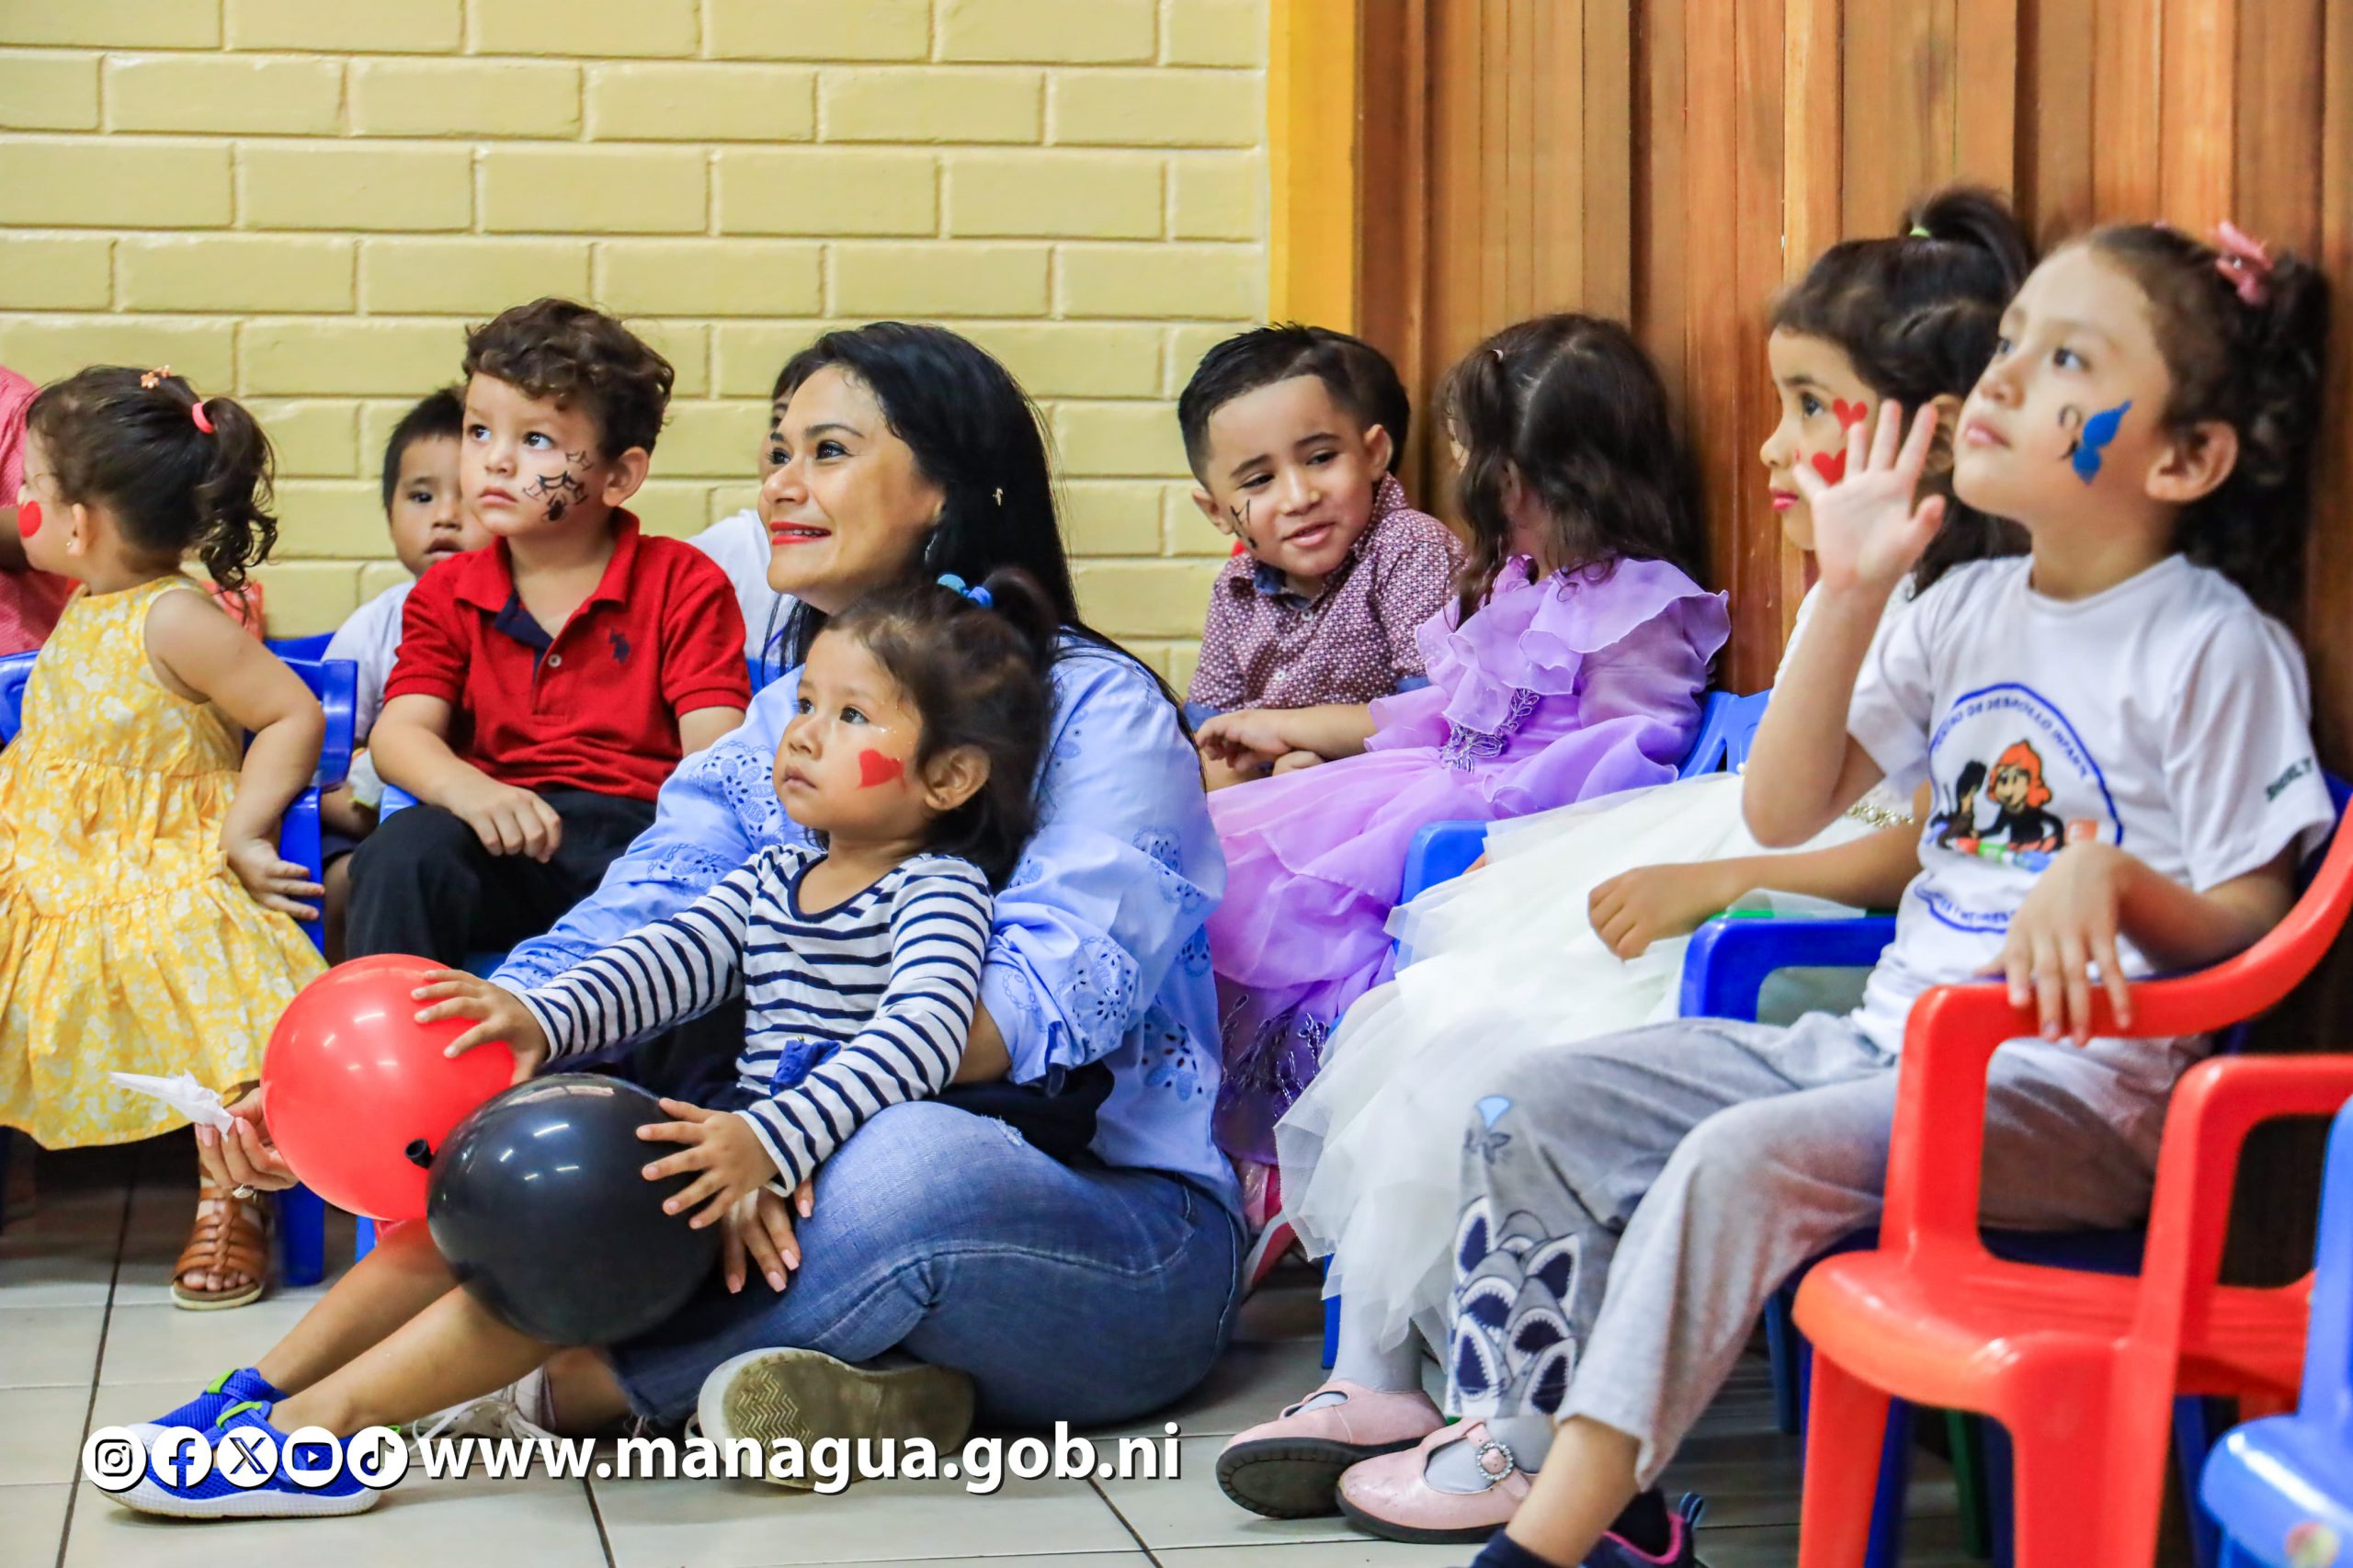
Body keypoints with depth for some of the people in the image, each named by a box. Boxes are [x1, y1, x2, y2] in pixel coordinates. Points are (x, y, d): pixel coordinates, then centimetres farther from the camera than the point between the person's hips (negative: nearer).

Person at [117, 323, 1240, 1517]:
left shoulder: (1097, 707, -8)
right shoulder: (775, 733, 11)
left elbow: (1052, 992, -23)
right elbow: (603, 952, -1)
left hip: (1122, 1233, -6)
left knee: (910, 1158, -37)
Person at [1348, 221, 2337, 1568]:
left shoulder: (2216, 646, -8)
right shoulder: (1966, 609, 11)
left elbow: (2250, 924, -8)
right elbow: (1785, 811, 7)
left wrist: (2114, 877, -28)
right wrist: (1850, 597, -2)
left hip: (2074, 1090, -8)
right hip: (1897, 1040, 8)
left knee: (1749, 1157, -32)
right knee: (1539, 1104, -2)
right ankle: (1533, 1441, 7)